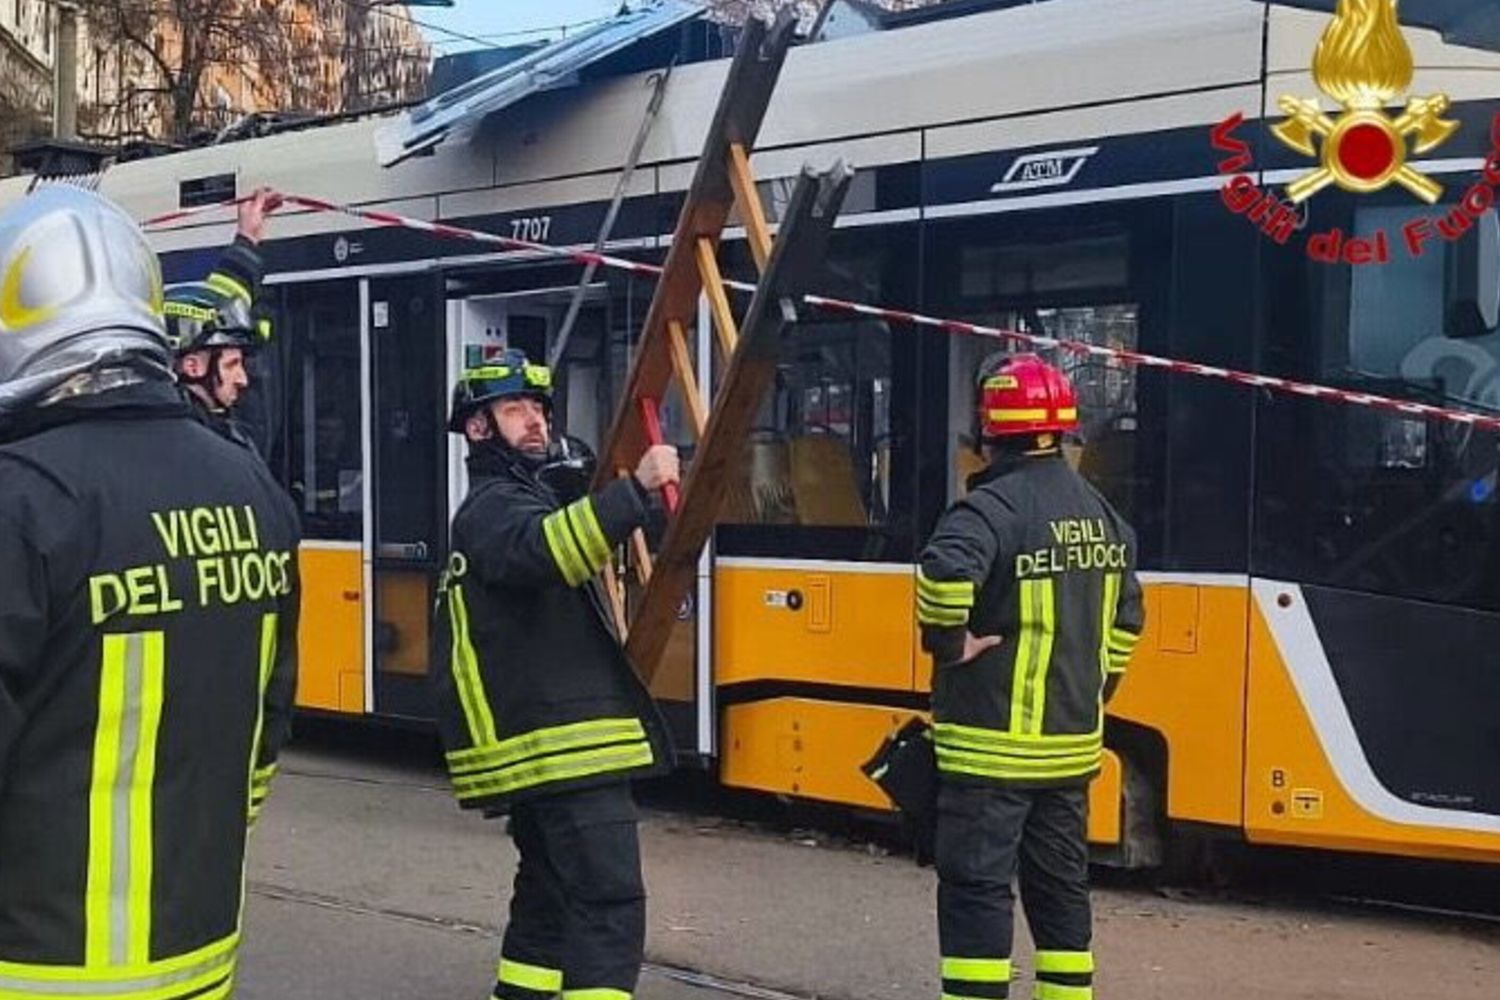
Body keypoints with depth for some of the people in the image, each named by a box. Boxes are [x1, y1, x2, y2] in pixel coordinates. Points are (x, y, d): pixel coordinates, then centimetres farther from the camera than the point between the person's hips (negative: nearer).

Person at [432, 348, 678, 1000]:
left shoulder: (526, 498, 22)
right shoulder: (495, 508, -11)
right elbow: (545, 548, -35)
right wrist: (635, 490, -47)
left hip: (548, 746, 11)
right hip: (567, 749, -11)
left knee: (552, 895, 17)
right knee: (609, 904, -17)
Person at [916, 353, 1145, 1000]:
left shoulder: (992, 507, -16)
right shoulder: (1099, 512, 11)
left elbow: (945, 573, -36)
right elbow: (1126, 613, 19)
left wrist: (947, 641, -20)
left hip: (992, 746, -8)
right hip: (1071, 743, 8)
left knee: (975, 889, -3)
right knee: (1060, 885, 17)